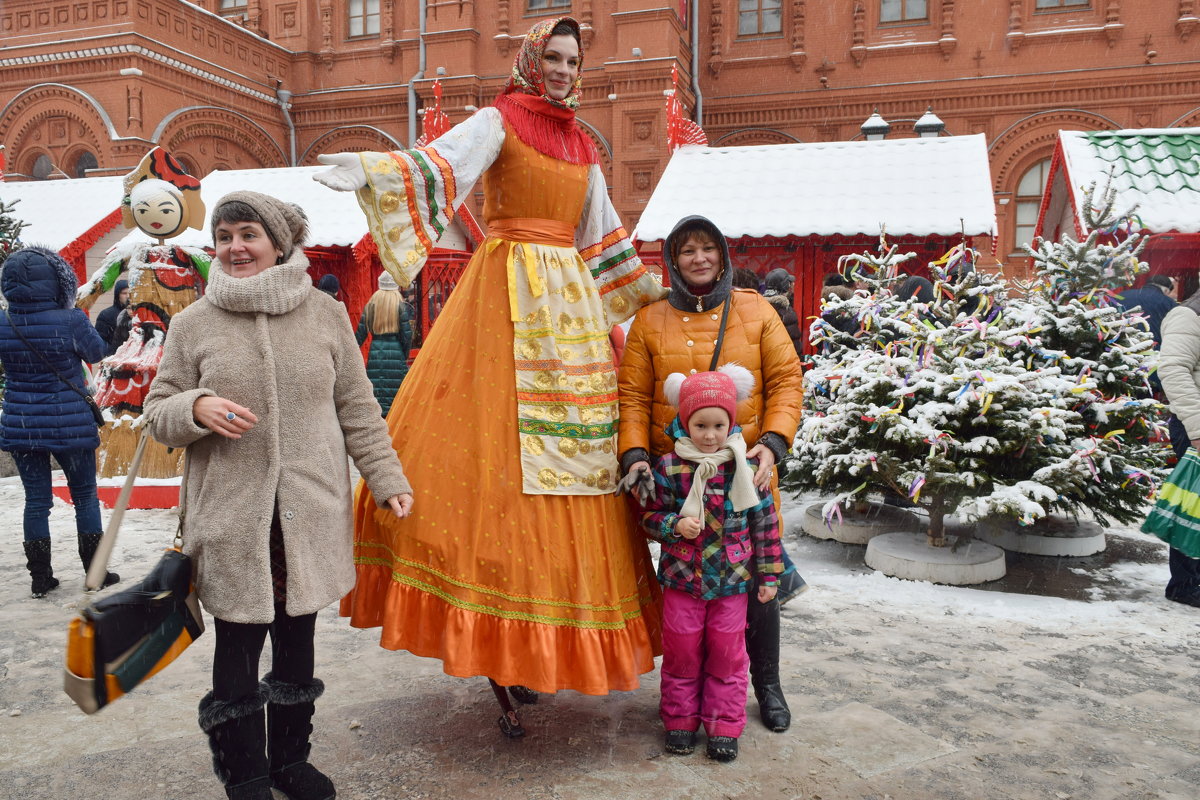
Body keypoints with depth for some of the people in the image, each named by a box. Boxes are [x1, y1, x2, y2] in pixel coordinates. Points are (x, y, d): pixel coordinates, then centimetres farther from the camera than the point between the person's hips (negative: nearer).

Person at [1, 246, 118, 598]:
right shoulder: (71, 321, -18)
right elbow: (97, 351, 1)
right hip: (70, 425, -3)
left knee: (36, 500, 12)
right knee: (85, 496, 12)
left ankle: (40, 578, 19)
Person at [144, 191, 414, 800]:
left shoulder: (325, 314, 3)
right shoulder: (193, 324, 2)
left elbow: (358, 409, 7)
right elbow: (159, 414, 7)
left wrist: (388, 480, 4)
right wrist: (197, 408, -15)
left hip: (310, 511, 1)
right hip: (232, 516, -1)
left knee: (297, 641, 12)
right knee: (238, 647, 6)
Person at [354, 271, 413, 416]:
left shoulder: (370, 305, 7)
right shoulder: (401, 306, -3)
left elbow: (360, 333, 6)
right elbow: (407, 335, -6)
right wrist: (405, 357, 6)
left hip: (375, 353, 3)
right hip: (396, 353, -3)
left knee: (376, 392, 5)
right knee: (396, 392, 0)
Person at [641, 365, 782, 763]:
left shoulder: (745, 468, -5)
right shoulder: (668, 468, -7)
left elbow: (765, 524, 2)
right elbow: (650, 516, 1)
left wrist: (768, 576, 3)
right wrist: (675, 525, -20)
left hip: (732, 581, 0)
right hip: (681, 580, 0)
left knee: (727, 654, 10)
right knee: (681, 653, 11)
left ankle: (724, 726, 25)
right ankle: (680, 721, 29)